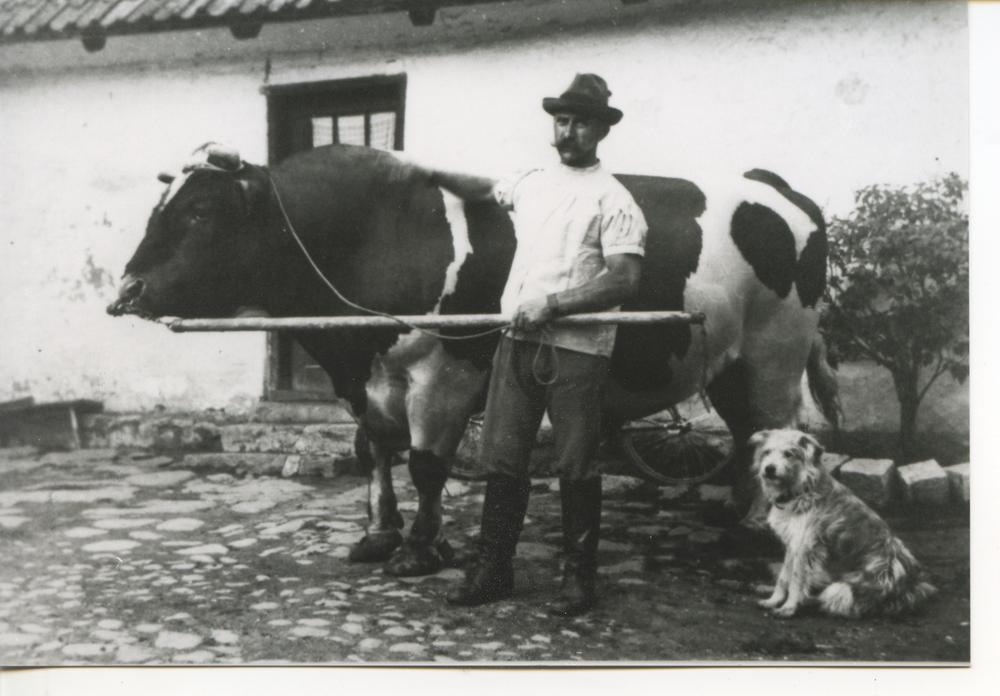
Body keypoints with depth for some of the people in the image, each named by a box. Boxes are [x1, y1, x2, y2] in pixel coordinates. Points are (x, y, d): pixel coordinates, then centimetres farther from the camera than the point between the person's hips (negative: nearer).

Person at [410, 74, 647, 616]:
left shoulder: (613, 200, -5)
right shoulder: (530, 184, 15)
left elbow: (625, 280, -14)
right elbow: (485, 188, 37)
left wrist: (553, 303, -19)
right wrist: (433, 175, 28)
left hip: (577, 350, -5)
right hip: (518, 341, 6)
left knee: (576, 466, 1)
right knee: (501, 459, 6)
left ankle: (579, 578, 14)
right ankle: (492, 569, 16)